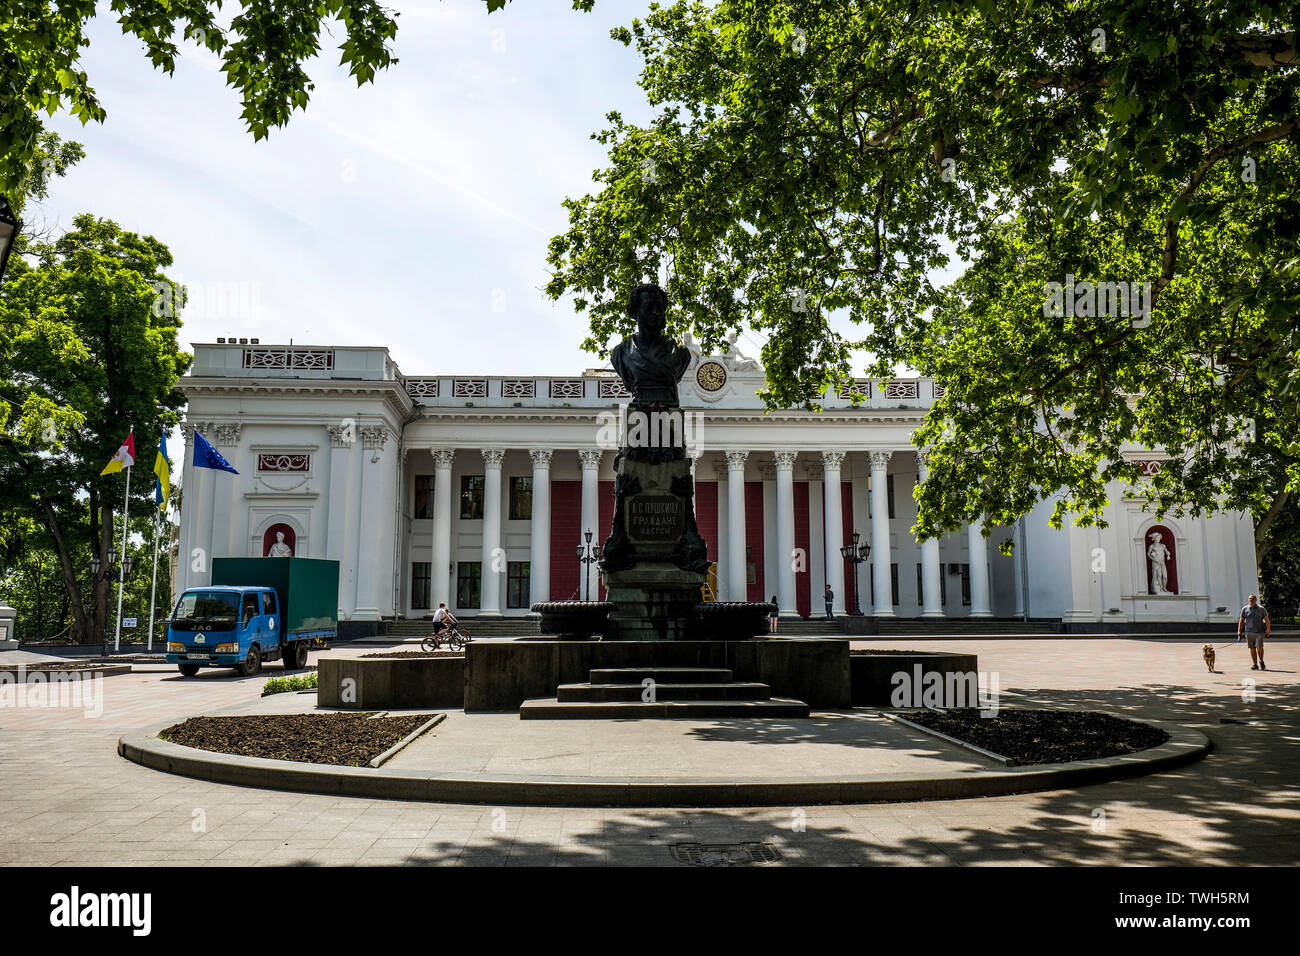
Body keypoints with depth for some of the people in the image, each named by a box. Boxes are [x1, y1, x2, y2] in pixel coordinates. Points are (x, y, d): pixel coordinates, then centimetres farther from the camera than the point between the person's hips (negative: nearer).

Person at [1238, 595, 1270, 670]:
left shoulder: (1261, 609, 4)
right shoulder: (1245, 609, 7)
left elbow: (1266, 619, 4)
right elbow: (1241, 620, 11)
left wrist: (1268, 629, -7)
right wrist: (1239, 631, 7)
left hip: (1259, 632, -2)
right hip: (1249, 632, 2)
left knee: (1259, 647, -12)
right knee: (1252, 648, 3)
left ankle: (1261, 662, 11)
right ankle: (1255, 664, 10)